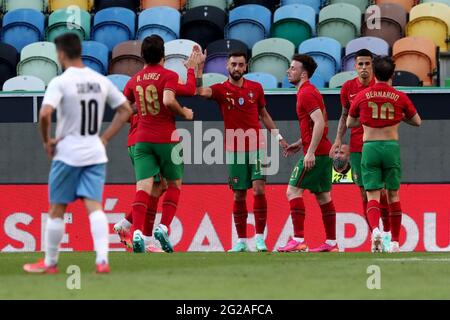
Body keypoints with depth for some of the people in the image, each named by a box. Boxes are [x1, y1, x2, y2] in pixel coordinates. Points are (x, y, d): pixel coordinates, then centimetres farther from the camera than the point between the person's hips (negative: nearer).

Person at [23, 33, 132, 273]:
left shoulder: (60, 82, -13)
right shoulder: (101, 81, 5)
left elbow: (45, 114, -26)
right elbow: (125, 110, 12)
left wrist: (46, 141, -10)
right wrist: (105, 138, 11)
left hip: (67, 154, -4)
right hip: (95, 153, 4)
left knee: (56, 210, 8)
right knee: (94, 206, -1)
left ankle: (50, 263, 18)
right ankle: (102, 260, -15)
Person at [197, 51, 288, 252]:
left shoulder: (256, 88, 7)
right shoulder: (221, 90, 0)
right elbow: (202, 91, -20)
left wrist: (278, 137, 17)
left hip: (256, 147, 1)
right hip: (234, 150, -1)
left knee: (259, 189, -12)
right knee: (239, 195, 3)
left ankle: (260, 238, -6)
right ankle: (241, 241, 11)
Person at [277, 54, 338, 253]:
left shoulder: (306, 93, -13)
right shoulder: (310, 91, 18)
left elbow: (319, 122, -23)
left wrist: (310, 152, -26)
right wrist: (300, 144, 23)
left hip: (315, 153, -10)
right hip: (324, 151, 10)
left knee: (293, 191, -10)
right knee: (323, 195, 12)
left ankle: (298, 240, -14)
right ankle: (331, 243, 13)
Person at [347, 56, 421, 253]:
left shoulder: (362, 96, 2)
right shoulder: (400, 98, 1)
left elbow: (350, 123, 14)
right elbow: (417, 122, 14)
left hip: (369, 148, 0)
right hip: (391, 147, 0)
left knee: (372, 195, -1)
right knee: (393, 195, 11)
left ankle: (375, 229, -29)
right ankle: (395, 241, 12)